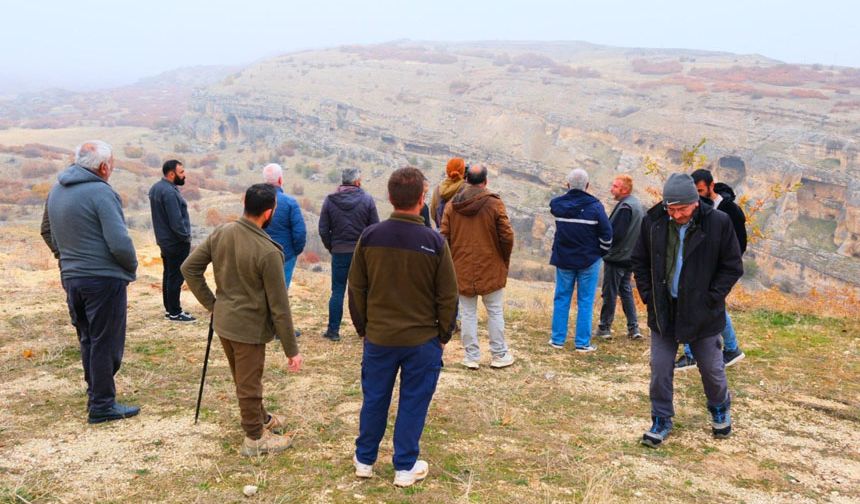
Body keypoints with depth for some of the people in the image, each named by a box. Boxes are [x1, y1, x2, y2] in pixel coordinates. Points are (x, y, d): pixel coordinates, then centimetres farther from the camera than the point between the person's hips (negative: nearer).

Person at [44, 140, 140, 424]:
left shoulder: (56, 191, 10)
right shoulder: (101, 192, -16)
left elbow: (54, 238, 18)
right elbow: (120, 243, -21)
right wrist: (132, 267, -3)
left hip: (71, 278, 8)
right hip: (104, 280, -8)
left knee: (87, 341, 18)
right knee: (106, 343, 2)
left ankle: (95, 395, 28)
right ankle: (102, 406, 9)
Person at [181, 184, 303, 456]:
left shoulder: (221, 233, -6)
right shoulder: (268, 252, -25)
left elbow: (189, 267, 0)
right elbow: (279, 306, -20)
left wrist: (211, 303, 7)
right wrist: (292, 350, -11)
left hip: (223, 320, 7)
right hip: (249, 326, -7)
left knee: (243, 378, 24)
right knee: (249, 384, 10)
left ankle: (261, 418, 46)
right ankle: (255, 438, 28)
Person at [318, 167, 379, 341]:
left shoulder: (329, 200, -2)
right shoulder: (367, 199, -5)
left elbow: (323, 230, -1)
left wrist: (331, 248, 11)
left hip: (339, 253, 1)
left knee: (337, 292, 7)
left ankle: (333, 330, 9)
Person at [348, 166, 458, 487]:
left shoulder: (369, 237, -7)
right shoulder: (434, 242, -13)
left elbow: (356, 288, 1)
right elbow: (447, 296, -7)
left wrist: (362, 328, 12)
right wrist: (443, 335, 6)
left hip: (378, 338, 2)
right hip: (422, 340, -2)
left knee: (374, 400, 16)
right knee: (413, 404, 11)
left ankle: (365, 460, 31)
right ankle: (405, 467, 21)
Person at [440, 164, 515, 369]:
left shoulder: (452, 205, -1)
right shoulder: (494, 203, -9)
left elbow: (444, 237, 1)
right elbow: (507, 236, -10)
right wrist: (504, 260, 8)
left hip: (462, 269, 2)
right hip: (491, 268, -2)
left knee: (468, 313, 9)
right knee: (495, 312, 10)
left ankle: (471, 356, 14)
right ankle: (500, 354, 18)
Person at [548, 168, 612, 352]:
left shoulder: (557, 204, -6)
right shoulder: (594, 206, -13)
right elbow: (607, 234, -9)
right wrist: (601, 252, 6)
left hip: (563, 259, 3)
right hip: (589, 261, -2)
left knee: (561, 298, 12)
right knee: (585, 302, 5)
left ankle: (557, 339, 16)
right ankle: (582, 343, 7)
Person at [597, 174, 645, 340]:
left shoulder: (625, 207, -21)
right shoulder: (638, 205, 10)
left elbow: (615, 234, -25)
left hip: (616, 258, -9)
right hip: (630, 257, 9)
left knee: (609, 293, 1)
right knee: (626, 291, 16)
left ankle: (605, 328, 10)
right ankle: (633, 328, 16)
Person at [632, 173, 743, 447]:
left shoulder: (718, 223, -14)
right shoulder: (653, 221, -8)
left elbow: (732, 267, -5)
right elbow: (639, 262, 5)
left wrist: (710, 299, -10)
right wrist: (649, 296, -2)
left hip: (701, 313, -1)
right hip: (663, 311, 2)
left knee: (712, 369, 14)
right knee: (660, 370, 4)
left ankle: (720, 409, 42)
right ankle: (662, 420, 22)